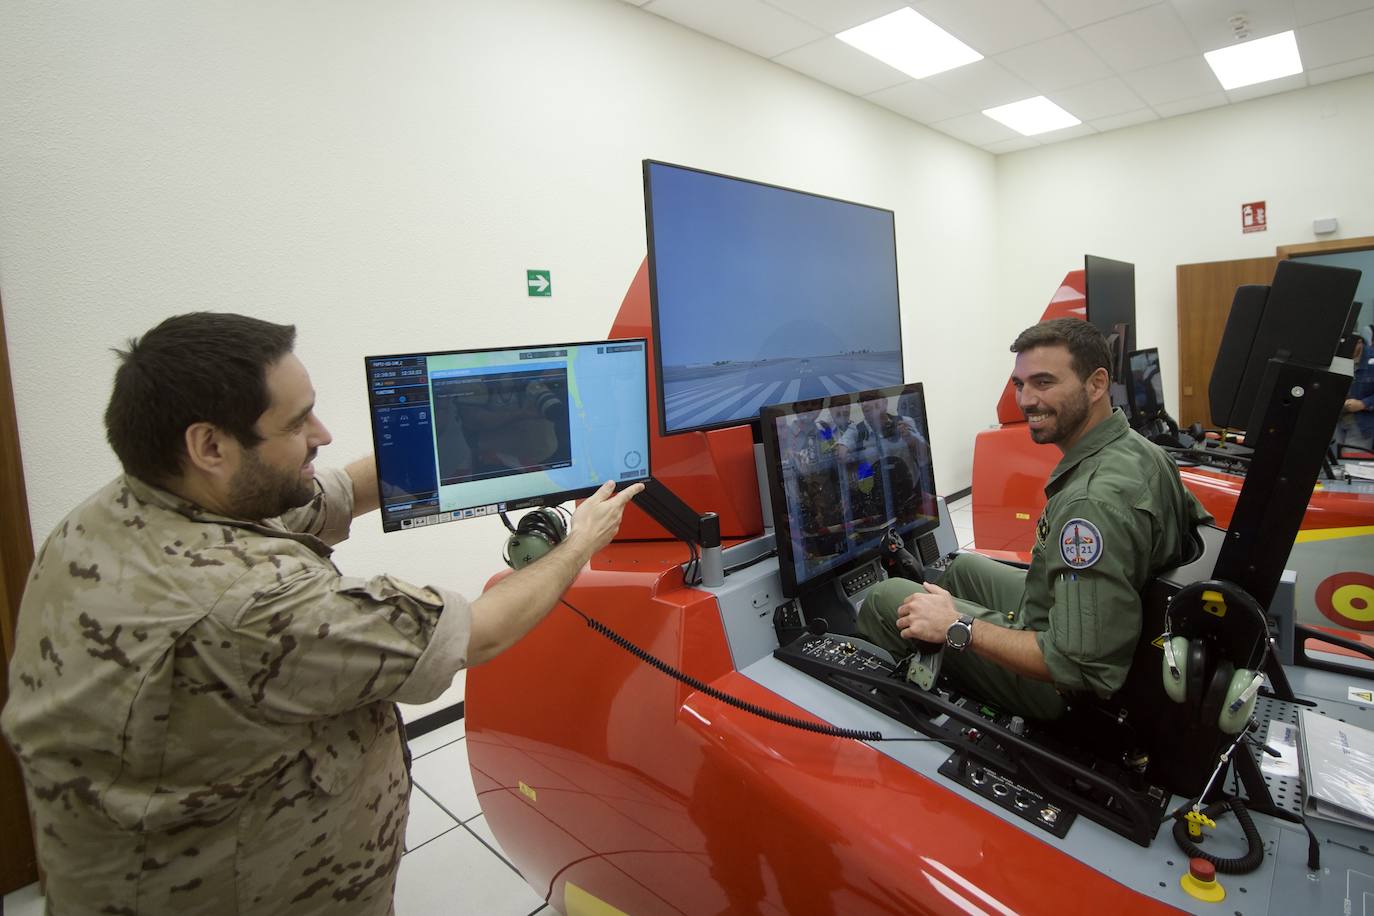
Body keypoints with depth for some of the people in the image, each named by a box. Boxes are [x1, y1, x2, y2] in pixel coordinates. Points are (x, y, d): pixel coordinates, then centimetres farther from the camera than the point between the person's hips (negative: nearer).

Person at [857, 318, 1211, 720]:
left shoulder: (1094, 502, -35)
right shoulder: (1142, 449, -6)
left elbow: (1081, 666, -35)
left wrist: (959, 627, -25)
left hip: (1056, 690, -9)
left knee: (885, 598, -1)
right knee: (966, 567, 27)